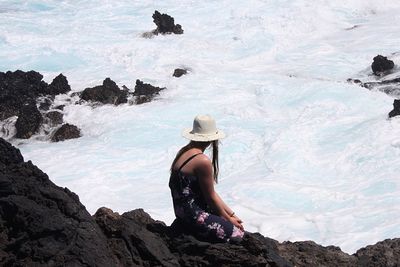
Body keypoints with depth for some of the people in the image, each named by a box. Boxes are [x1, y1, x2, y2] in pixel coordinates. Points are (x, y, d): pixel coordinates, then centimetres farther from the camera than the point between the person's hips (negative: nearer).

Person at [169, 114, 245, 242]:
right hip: (193, 216, -10)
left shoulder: (184, 151, 10)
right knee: (237, 235, -11)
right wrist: (228, 219, 2)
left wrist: (231, 214, 13)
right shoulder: (203, 161, -21)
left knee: (237, 225, 14)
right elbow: (210, 197, -13)